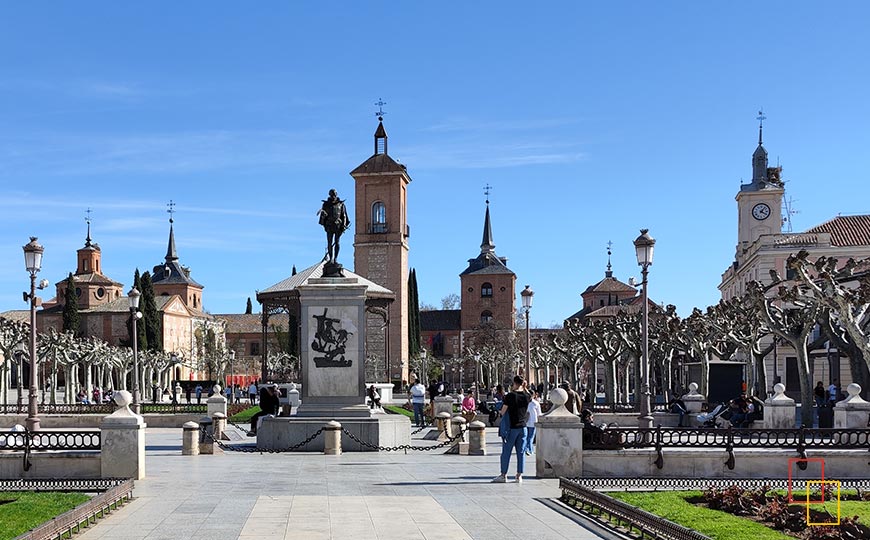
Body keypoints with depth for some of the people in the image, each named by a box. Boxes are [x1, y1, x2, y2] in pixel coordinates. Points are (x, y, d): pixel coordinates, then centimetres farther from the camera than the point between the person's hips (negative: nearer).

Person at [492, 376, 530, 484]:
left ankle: (503, 475, 8)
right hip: (523, 427, 4)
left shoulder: (510, 396, -11)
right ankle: (519, 476, 7)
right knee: (521, 452, 7)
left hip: (511, 427, -4)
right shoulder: (526, 396, 1)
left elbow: (503, 412, -7)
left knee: (506, 451, 5)